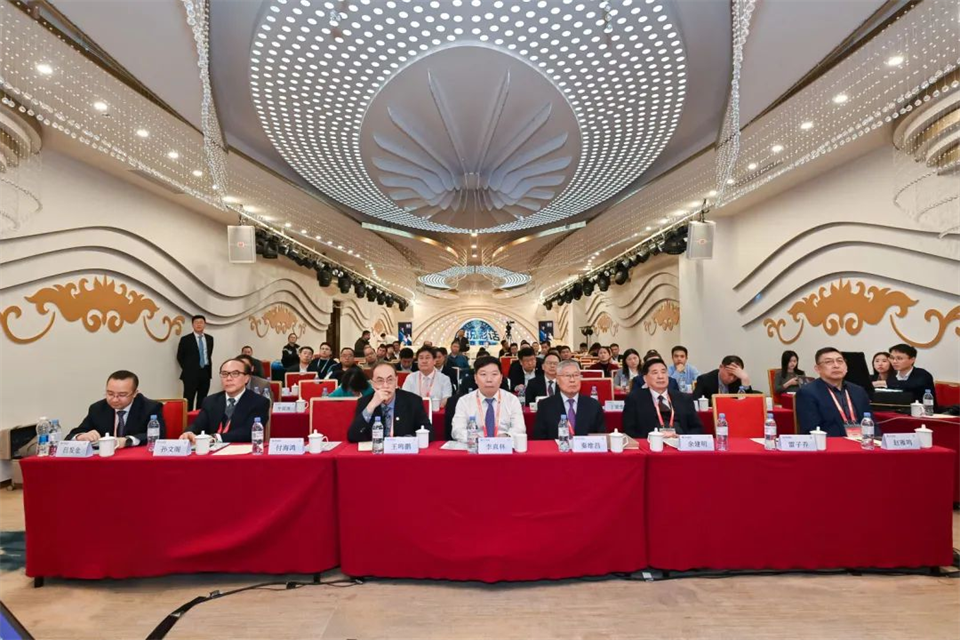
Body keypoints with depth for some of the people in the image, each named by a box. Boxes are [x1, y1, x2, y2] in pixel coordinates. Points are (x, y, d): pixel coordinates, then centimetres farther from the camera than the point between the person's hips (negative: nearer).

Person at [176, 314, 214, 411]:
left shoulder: (210, 338, 10)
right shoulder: (185, 339, -2)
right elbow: (180, 357, 2)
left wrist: (208, 367, 9)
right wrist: (187, 369, -1)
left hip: (205, 372, 4)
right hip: (191, 373, -4)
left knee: (202, 400, 8)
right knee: (188, 400, -4)